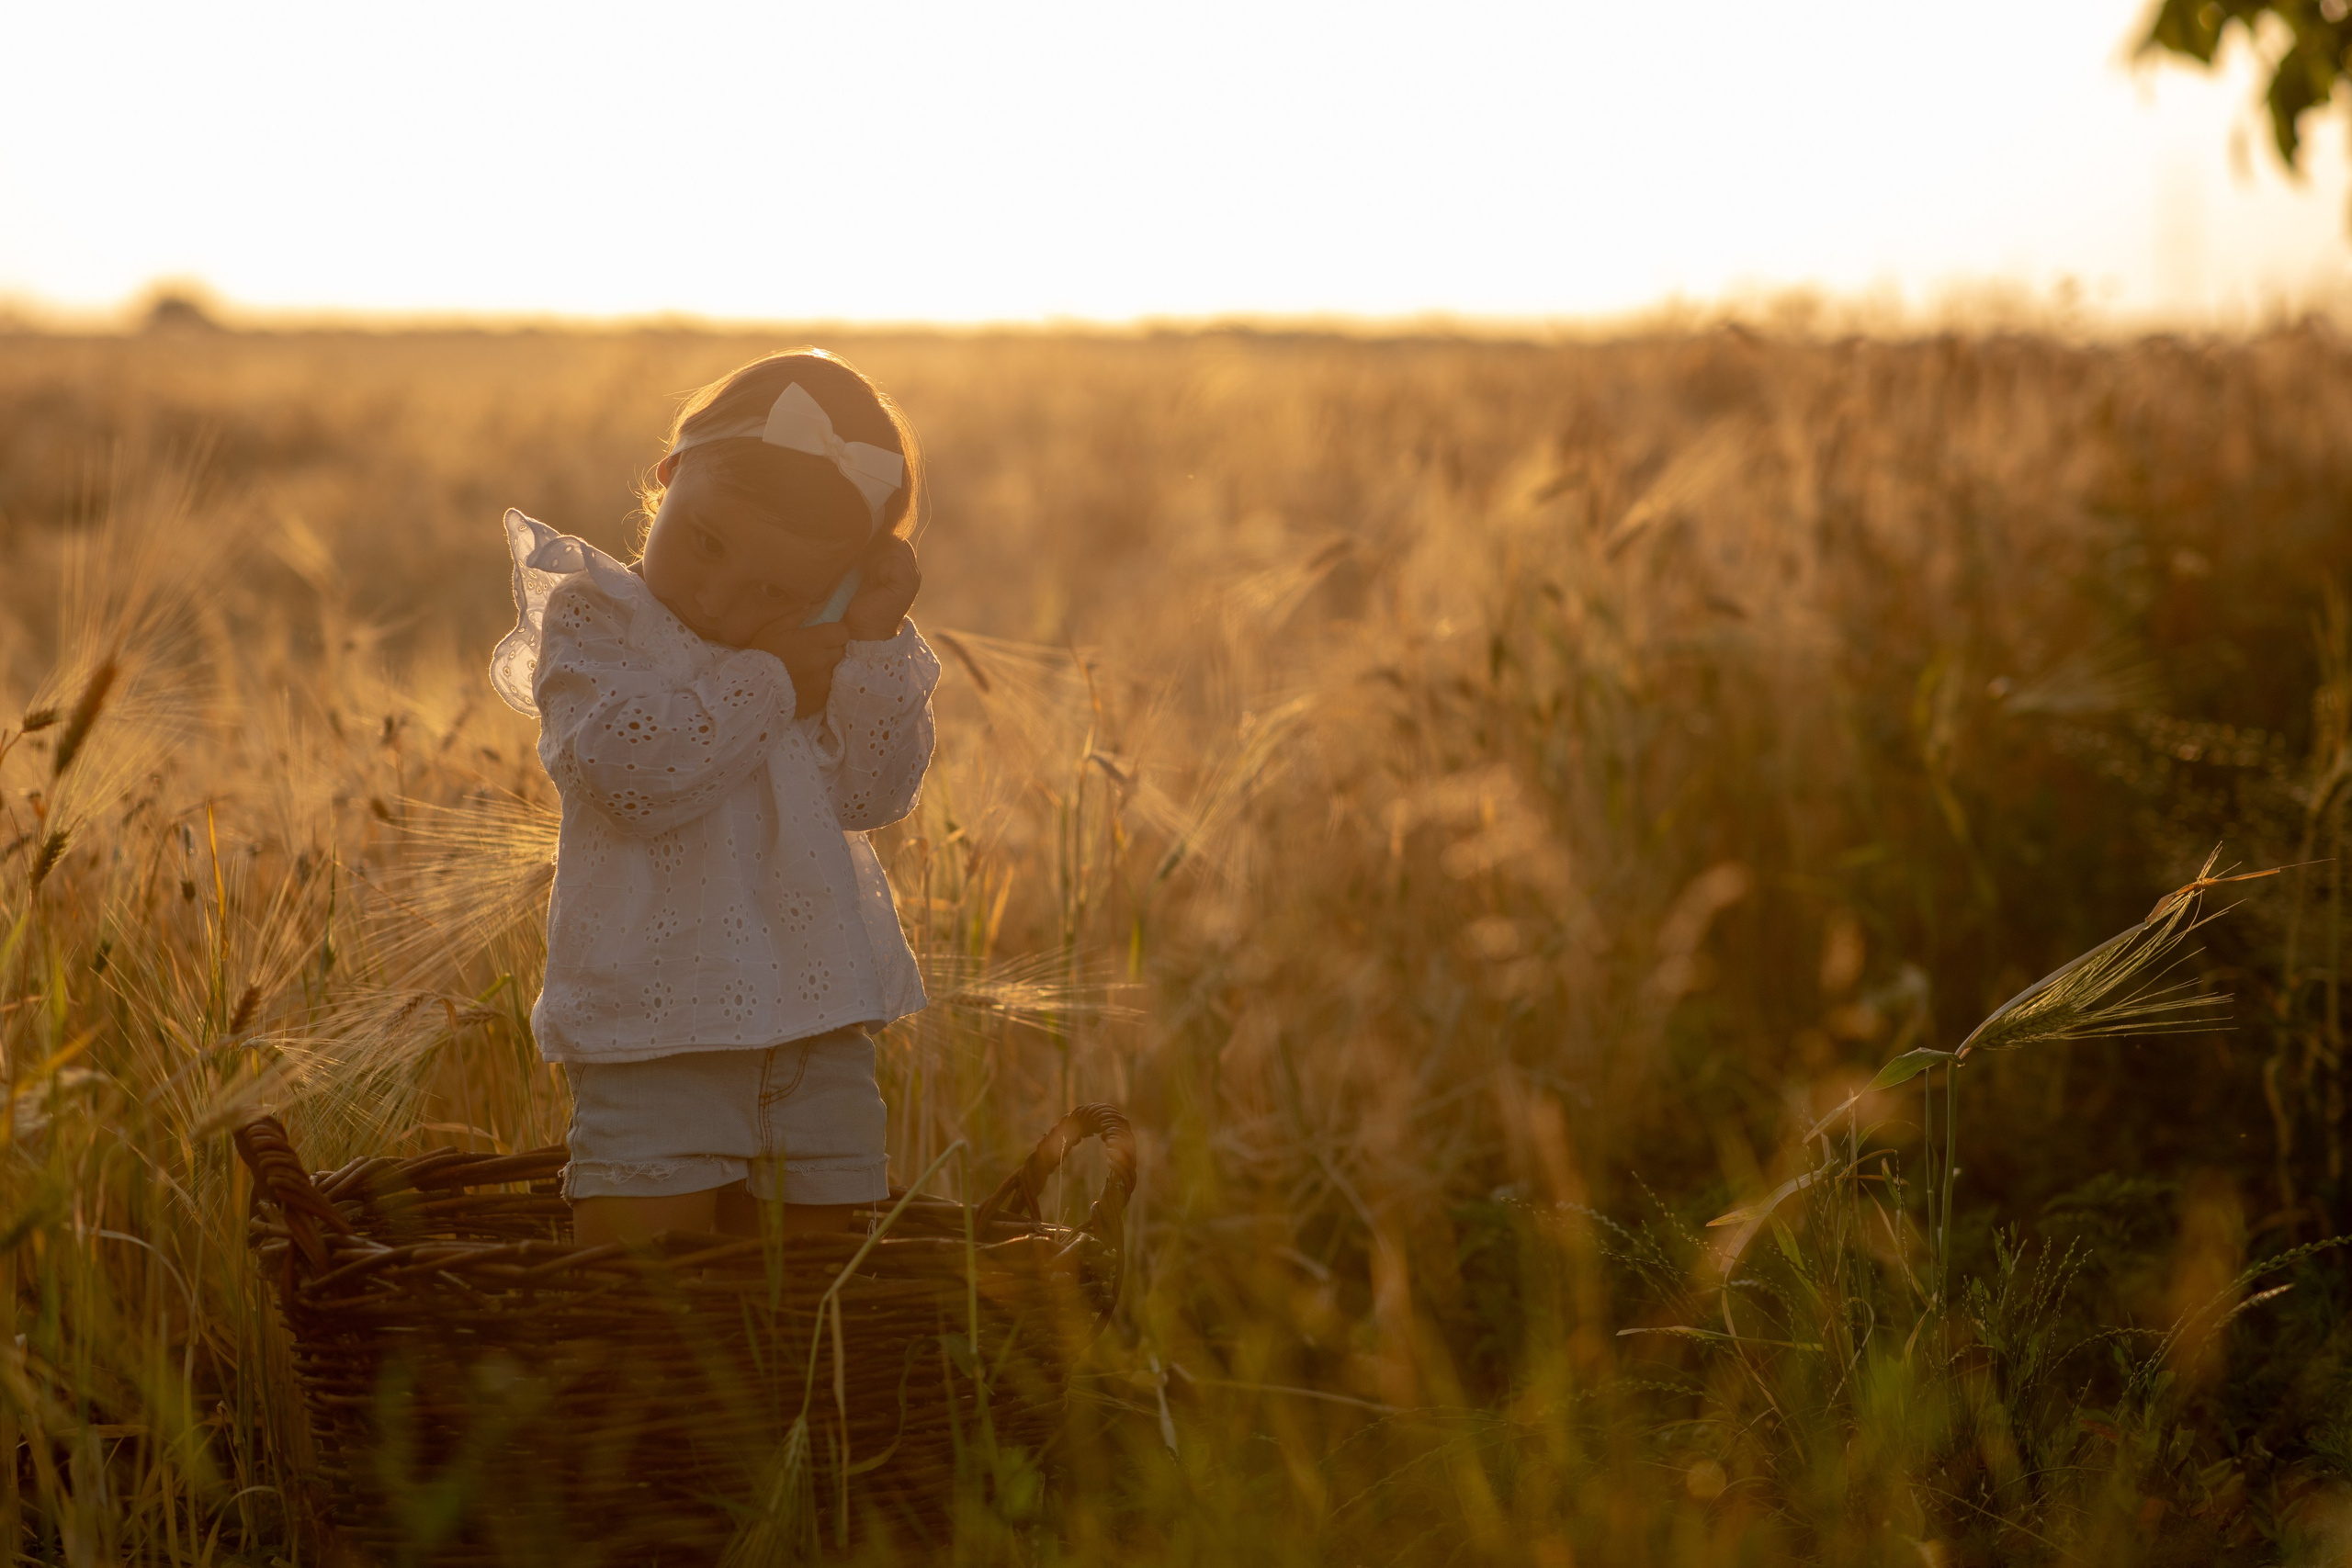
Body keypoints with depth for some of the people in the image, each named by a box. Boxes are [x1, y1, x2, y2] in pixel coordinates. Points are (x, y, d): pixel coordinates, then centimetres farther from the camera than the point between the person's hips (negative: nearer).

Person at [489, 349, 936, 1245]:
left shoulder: (814, 649, 11)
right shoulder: (590, 618, -3)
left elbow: (875, 793, 1)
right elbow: (630, 771, -20)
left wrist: (876, 642, -7)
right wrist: (767, 683, -12)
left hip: (819, 1020, 5)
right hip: (655, 1033, -4)